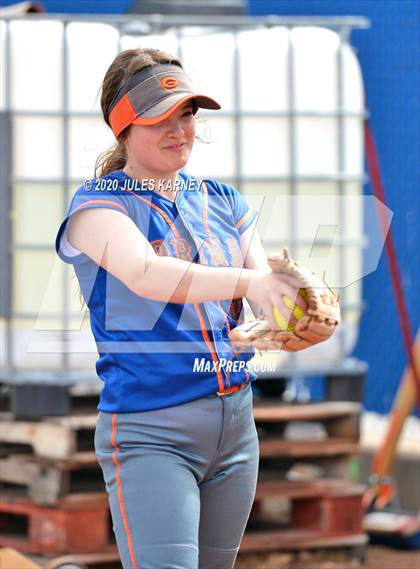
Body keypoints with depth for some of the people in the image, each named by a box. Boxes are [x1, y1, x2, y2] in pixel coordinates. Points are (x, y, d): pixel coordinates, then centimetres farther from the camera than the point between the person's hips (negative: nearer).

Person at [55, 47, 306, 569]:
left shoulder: (222, 201, 11)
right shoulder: (98, 203, -5)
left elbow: (266, 304, 3)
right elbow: (144, 273, -26)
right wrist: (246, 280, -40)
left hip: (235, 424, 6)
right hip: (149, 432, -6)